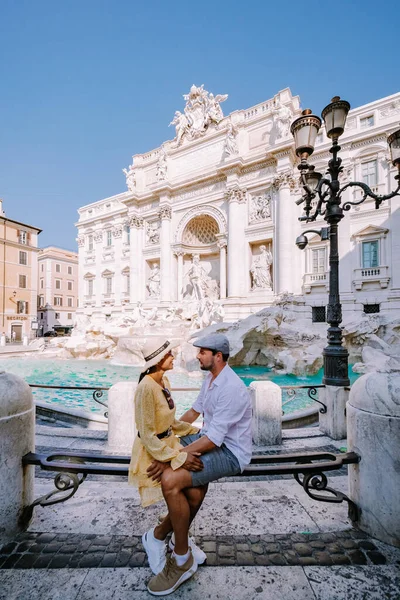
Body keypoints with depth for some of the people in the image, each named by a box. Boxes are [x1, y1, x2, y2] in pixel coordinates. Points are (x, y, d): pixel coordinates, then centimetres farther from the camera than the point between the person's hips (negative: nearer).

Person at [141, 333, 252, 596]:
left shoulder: (232, 389, -26)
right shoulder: (210, 378, 4)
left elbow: (213, 440, -28)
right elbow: (195, 410, 18)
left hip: (230, 452, -9)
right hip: (209, 438, 10)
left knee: (170, 481, -23)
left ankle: (182, 561, -1)